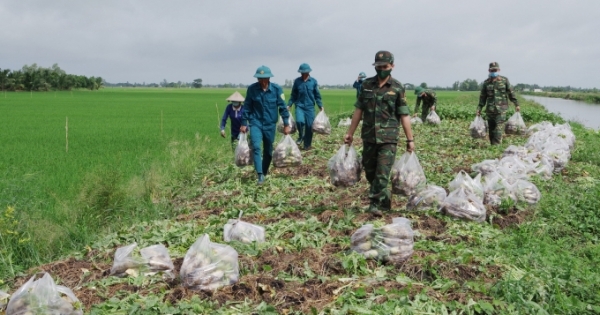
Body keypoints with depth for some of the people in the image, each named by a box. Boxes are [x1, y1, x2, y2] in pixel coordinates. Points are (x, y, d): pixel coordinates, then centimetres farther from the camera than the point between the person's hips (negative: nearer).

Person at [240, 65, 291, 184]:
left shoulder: (276, 89, -9)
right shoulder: (252, 89, -7)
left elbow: (282, 107, -3)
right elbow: (247, 107, 2)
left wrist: (286, 124, -3)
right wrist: (244, 123, 4)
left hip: (270, 124, 1)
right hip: (255, 122, -1)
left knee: (268, 151, 11)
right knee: (256, 147, -20)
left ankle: (265, 172, 31)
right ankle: (260, 175, -20)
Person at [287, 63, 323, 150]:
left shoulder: (313, 81, -1)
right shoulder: (297, 81, 2)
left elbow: (317, 95, 6)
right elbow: (293, 95, 10)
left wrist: (320, 106, 0)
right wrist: (289, 105, 4)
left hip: (310, 107, 0)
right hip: (299, 105, 0)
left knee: (309, 125, 0)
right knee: (299, 121, -23)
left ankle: (307, 145, 16)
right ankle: (300, 136, 6)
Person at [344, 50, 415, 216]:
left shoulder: (397, 88, -3)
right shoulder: (366, 85, 6)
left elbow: (404, 115, -3)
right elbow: (358, 110, 10)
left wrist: (410, 139, -4)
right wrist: (350, 133, 9)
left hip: (388, 138, -4)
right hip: (369, 136, 4)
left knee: (382, 173, -8)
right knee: (370, 172, 13)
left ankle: (377, 204, -2)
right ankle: (384, 198, 32)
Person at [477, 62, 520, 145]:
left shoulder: (504, 80, 4)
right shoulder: (486, 83, 9)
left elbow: (511, 93, 8)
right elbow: (482, 97, 12)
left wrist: (516, 104, 5)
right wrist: (479, 108, 6)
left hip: (501, 109, -3)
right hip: (490, 109, 3)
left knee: (498, 128, -13)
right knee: (491, 129, 5)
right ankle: (492, 145, 13)